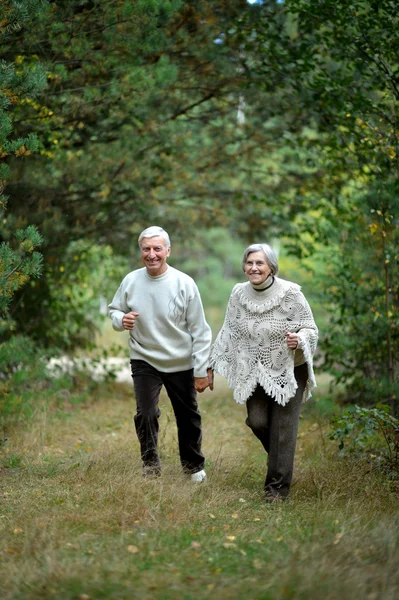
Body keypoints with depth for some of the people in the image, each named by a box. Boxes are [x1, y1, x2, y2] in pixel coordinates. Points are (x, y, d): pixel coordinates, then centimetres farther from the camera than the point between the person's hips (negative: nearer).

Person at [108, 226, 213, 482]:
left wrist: (202, 370, -10)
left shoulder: (184, 283, -16)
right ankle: (151, 465, 13)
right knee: (146, 414, -10)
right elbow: (114, 310, 7)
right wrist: (121, 320, -18)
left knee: (188, 417, 13)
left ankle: (194, 465, 36)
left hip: (181, 363, -1)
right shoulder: (131, 281, -9)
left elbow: (200, 331, -11)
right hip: (144, 360, 1)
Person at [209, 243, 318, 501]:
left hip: (289, 371, -3)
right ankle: (282, 461, 28)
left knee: (283, 429, -3)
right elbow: (229, 332, 8)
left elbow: (311, 328, -10)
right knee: (257, 422, -3)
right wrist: (212, 366, 9)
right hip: (254, 372, 3)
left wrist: (299, 340, -33)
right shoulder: (239, 294, -4)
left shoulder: (290, 293, -17)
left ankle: (278, 486, 9)